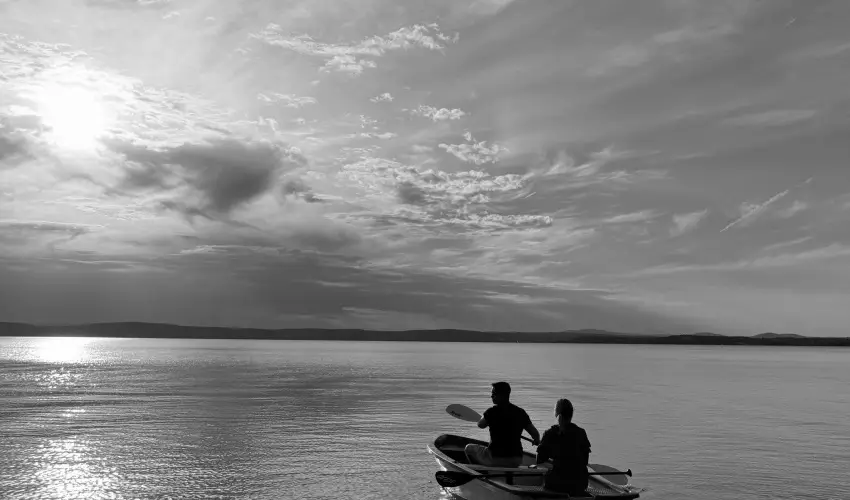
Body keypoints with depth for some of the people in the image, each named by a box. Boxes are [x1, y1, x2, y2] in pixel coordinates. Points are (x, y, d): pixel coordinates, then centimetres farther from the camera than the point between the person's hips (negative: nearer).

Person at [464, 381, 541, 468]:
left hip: (495, 460, -4)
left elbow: (481, 425, 6)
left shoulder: (492, 411, -13)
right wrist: (536, 441, 24)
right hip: (517, 461, 4)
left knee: (469, 448, 19)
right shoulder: (520, 412, -1)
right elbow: (536, 434, 2)